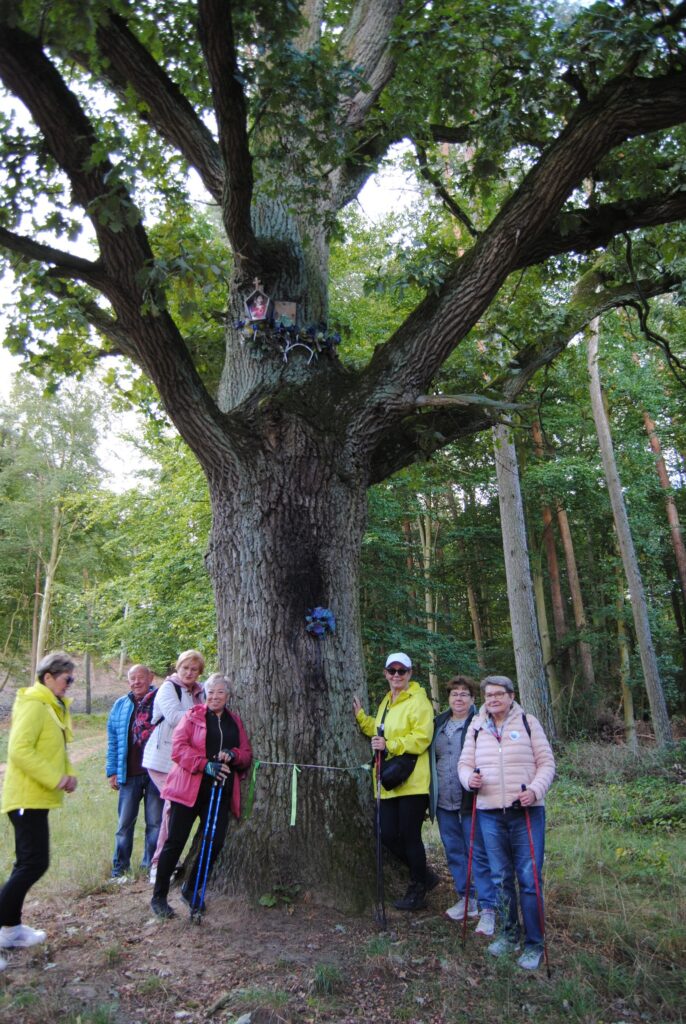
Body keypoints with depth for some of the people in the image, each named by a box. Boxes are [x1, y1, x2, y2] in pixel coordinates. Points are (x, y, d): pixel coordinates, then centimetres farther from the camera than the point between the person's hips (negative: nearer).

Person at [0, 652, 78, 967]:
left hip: (36, 797, 10)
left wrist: (68, 773, 2)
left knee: (28, 863, 16)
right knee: (34, 863, -10)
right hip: (27, 797, -10)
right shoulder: (34, 705, -17)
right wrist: (55, 779, -24)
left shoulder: (53, 707, 13)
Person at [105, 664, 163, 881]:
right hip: (129, 774, 2)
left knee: (155, 822, 7)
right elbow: (113, 740, 11)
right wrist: (112, 771, 6)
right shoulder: (120, 705, 8)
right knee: (125, 822, 7)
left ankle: (152, 865, 20)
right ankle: (120, 868, 20)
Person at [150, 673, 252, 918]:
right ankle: (159, 897, 18)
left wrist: (233, 755, -11)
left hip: (220, 792, 4)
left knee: (215, 843, 3)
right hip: (189, 788, -4)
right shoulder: (193, 716, 1)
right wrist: (205, 765, -21)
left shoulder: (235, 722, 14)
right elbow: (178, 747, -10)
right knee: (175, 842, 1)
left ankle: (191, 889, 26)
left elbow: (247, 754, 12)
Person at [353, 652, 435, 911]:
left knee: (410, 836, 2)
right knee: (388, 836, 9)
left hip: (412, 782, -8)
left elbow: (421, 737, -19)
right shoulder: (386, 702, 17)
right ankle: (424, 875, 31)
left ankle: (418, 892, 23)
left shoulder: (418, 700, -10)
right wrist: (361, 716, 14)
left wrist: (390, 745, -23)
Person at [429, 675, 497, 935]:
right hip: (443, 802, 6)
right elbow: (430, 758, 18)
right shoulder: (438, 724, 11)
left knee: (479, 854, 0)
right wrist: (431, 798, 17)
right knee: (454, 852, 15)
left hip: (471, 801, -6)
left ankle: (488, 909, 10)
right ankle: (465, 899, 31)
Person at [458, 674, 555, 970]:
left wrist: (535, 791, -16)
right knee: (501, 877, 14)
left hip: (527, 812, -3)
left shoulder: (528, 722, -1)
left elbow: (546, 762, -1)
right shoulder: (476, 727, 7)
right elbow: (465, 762, 11)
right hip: (490, 814, 3)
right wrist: (469, 778, -11)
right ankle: (509, 935, 32)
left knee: (529, 878, 0)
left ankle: (534, 944, 17)